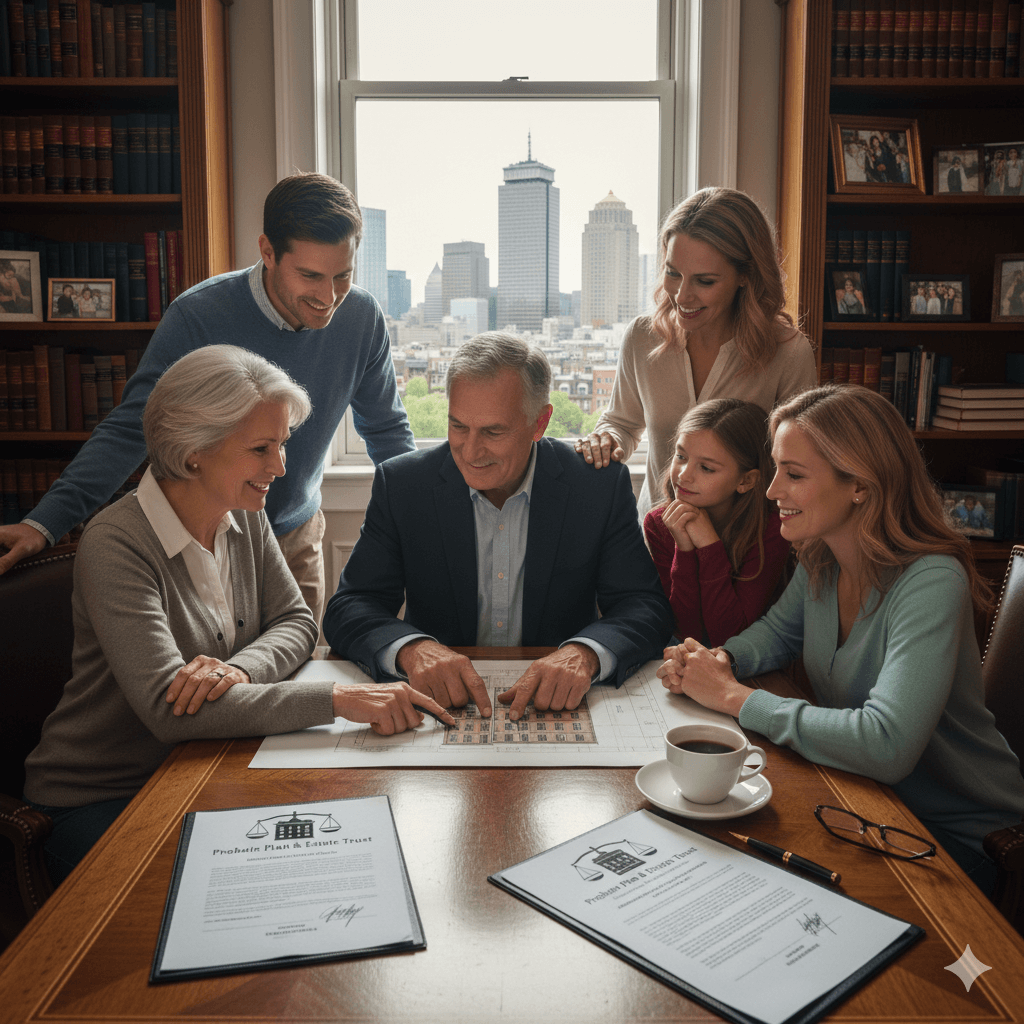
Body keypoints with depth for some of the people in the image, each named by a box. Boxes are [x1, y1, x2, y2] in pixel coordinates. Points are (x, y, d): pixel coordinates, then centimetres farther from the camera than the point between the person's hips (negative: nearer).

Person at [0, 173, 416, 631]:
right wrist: (43, 522, -27)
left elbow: (387, 430, 2)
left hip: (298, 539, 4)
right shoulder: (197, 316, -23)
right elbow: (129, 430, -20)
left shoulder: (362, 318, -11)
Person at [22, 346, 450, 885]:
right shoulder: (116, 545, -23)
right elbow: (167, 709, -32)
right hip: (99, 802, -6)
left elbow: (296, 622, 1)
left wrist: (241, 668, -23)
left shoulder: (247, 519, 0)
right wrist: (338, 699, -37)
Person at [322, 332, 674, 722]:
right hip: (439, 704, 0)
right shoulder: (400, 484, -4)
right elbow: (348, 608, -5)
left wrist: (584, 653, -27)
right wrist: (410, 648, -26)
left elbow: (645, 606, -6)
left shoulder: (603, 485, -6)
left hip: (557, 711, 1)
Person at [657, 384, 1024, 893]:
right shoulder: (820, 559, -4)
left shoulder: (931, 584, -28)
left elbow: (885, 745, -39)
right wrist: (720, 661, -10)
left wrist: (734, 697, -29)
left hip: (959, 840, -6)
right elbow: (777, 632, 14)